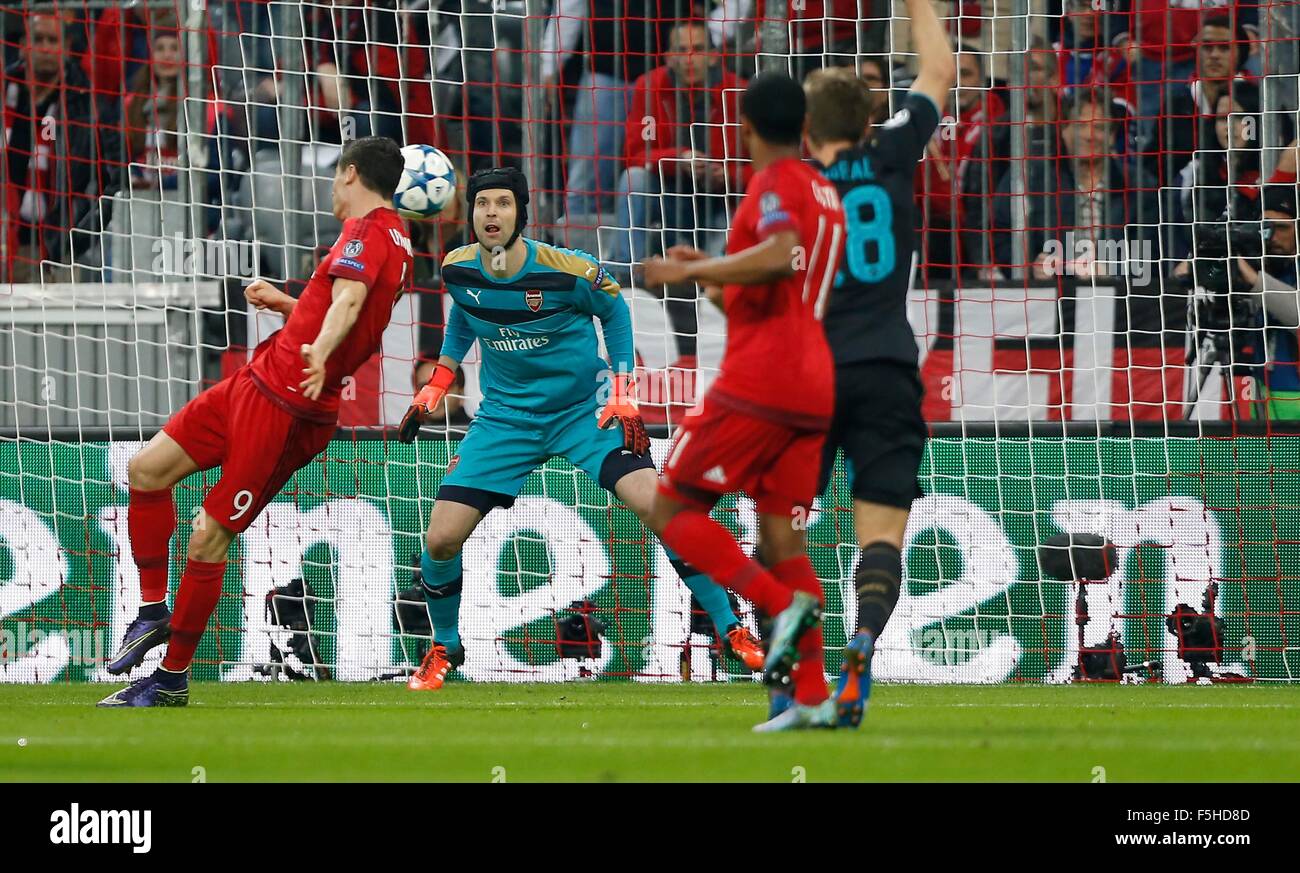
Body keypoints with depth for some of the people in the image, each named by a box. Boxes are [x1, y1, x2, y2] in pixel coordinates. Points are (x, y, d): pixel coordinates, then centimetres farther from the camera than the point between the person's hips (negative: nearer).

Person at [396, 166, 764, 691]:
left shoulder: (566, 271, -20)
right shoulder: (458, 270, -10)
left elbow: (614, 312, 0)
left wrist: (622, 395, -5)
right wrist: (437, 384, 12)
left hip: (582, 407, -3)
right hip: (505, 416, 3)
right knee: (441, 539, -8)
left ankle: (733, 634, -10)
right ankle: (444, 649, 21)